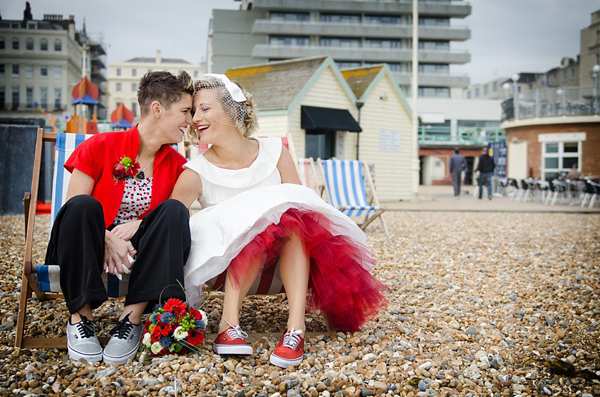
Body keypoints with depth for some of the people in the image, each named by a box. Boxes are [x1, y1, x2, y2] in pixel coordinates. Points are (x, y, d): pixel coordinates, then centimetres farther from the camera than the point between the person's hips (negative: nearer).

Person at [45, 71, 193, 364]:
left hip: (138, 253, 2)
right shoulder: (101, 147, -5)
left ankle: (132, 319, -27)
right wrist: (109, 239, -24)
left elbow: (175, 220, 1)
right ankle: (80, 318, -22)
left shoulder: (177, 165, 4)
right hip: (92, 250, -2)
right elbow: (72, 209, -8)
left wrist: (139, 225, -19)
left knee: (175, 210, -24)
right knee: (82, 205, -32)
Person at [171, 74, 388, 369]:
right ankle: (229, 323, -38)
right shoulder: (196, 174, -6)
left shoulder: (275, 153, -1)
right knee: (258, 220, -31)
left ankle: (296, 325, -40)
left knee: (290, 216, -29)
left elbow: (300, 204, -3)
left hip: (287, 256, 2)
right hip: (226, 264, -2)